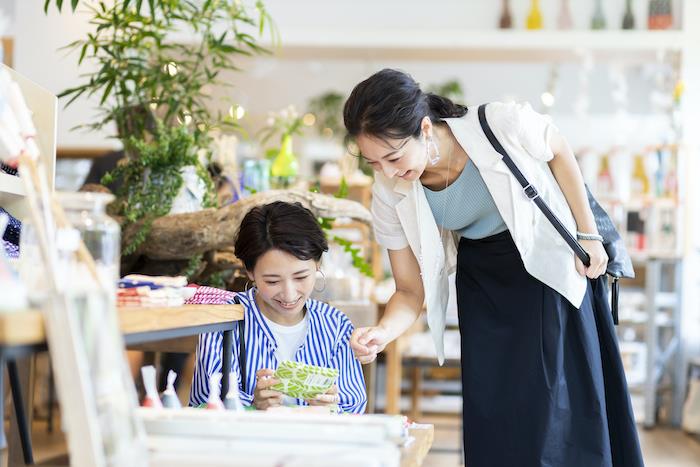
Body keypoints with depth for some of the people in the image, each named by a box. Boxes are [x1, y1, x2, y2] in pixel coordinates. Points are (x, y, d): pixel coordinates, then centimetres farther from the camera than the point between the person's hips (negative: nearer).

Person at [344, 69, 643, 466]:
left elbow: (559, 152, -9)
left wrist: (588, 235, -6)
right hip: (482, 280, 3)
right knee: (491, 408, 2)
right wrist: (382, 333, -31)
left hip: (548, 263, -3)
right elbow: (411, 291, -11)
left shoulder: (501, 124, -31)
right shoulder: (389, 195, -20)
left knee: (560, 399, -4)